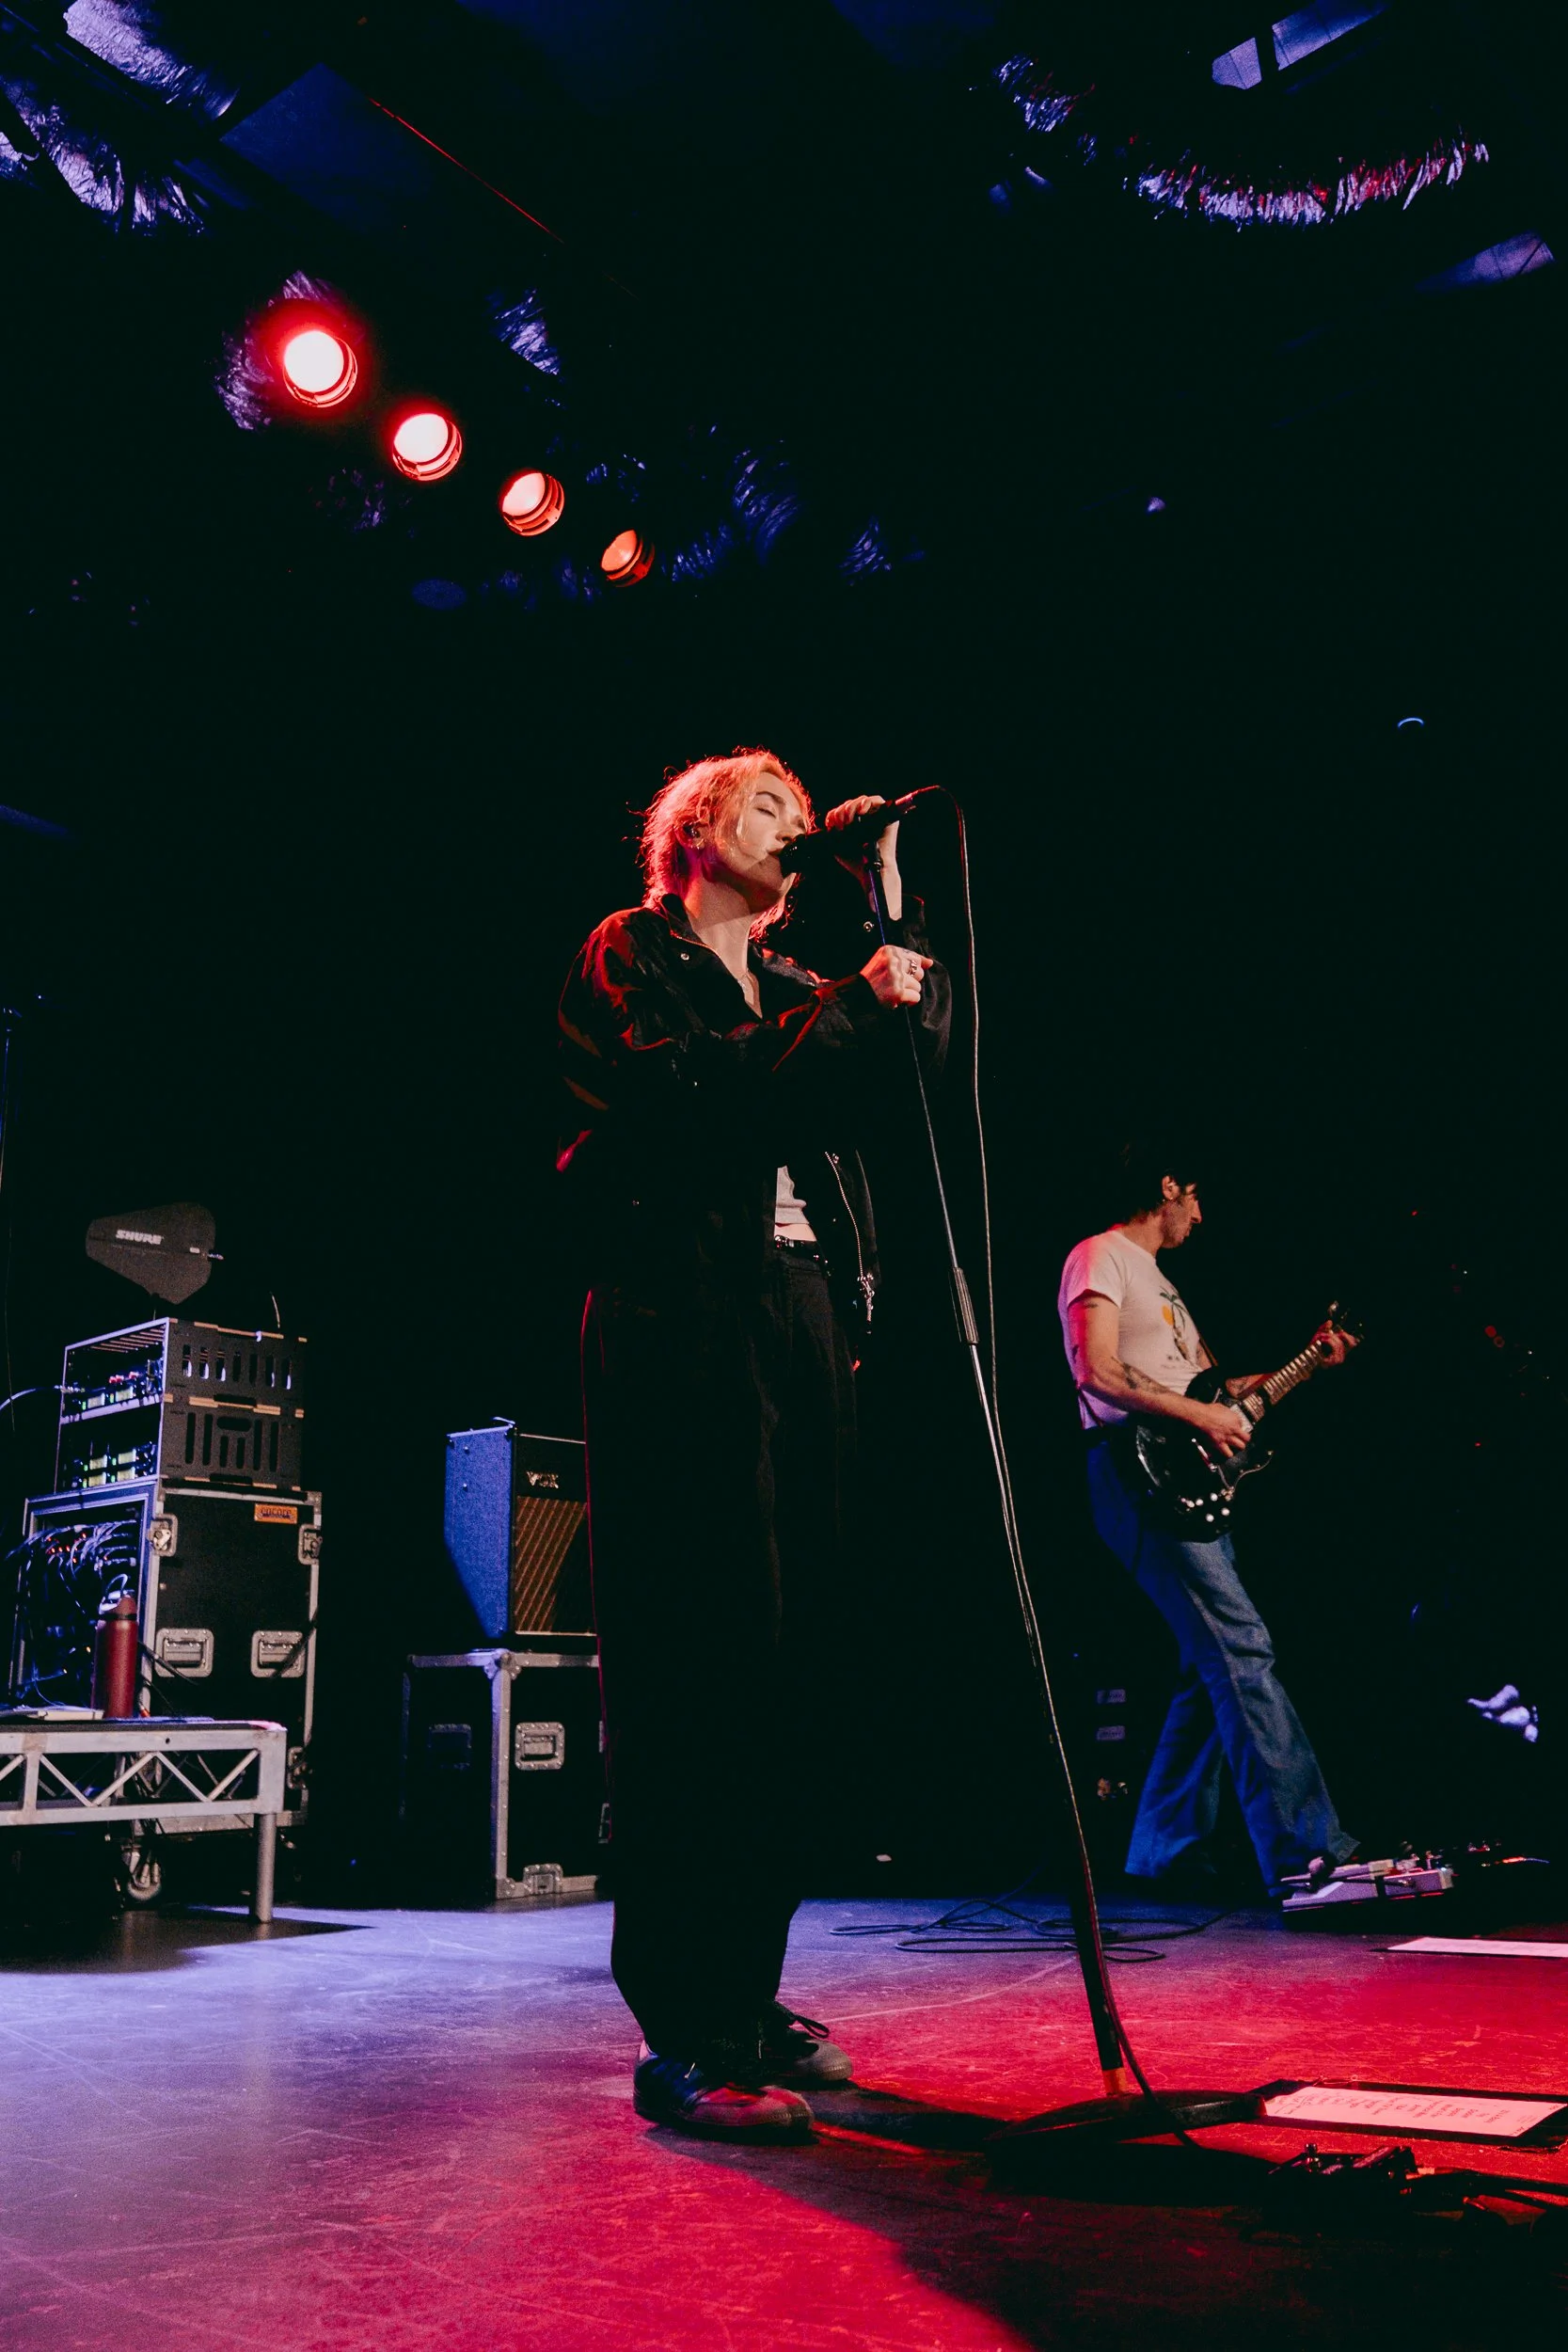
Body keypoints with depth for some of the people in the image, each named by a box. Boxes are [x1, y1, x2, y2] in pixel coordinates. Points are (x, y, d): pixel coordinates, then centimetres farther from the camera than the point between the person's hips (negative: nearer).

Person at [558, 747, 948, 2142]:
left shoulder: (795, 987, 25)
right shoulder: (630, 957, 7)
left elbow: (915, 1049, 9)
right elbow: (698, 1094, -11)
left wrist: (890, 899, 6)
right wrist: (853, 1004, -9)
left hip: (802, 1325, 7)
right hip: (683, 1323, -7)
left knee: (793, 1665, 5)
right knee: (706, 1670, -10)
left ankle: (746, 1994, 16)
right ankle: (688, 2040, -4)